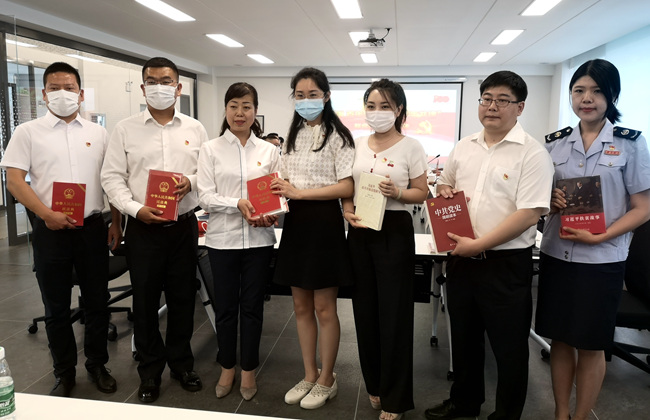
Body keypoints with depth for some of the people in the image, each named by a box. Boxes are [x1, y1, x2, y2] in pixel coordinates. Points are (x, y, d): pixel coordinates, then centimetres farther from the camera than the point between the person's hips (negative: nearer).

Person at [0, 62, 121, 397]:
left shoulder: (98, 133, 9)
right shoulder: (28, 132, 3)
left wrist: (116, 224, 6)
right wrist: (47, 214, -16)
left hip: (92, 227, 2)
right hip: (51, 230, -1)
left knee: (96, 303, 10)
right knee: (56, 308, 10)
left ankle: (97, 365, 28)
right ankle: (64, 373, 26)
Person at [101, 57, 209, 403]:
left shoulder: (194, 129, 7)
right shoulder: (125, 130, 2)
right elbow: (112, 178, -2)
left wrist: (192, 182, -13)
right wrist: (136, 209, -15)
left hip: (184, 225, 1)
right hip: (143, 228, -1)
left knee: (183, 297, 11)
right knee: (145, 300, 8)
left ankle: (181, 362, 29)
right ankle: (150, 370, 26)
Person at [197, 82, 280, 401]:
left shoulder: (268, 150, 5)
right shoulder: (210, 149, 1)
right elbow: (205, 197, -6)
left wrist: (271, 215, -15)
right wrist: (238, 204, -21)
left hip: (259, 240, 1)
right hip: (222, 239, 0)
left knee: (252, 306, 11)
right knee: (225, 307, 12)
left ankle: (248, 371, 28)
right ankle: (227, 368, 32)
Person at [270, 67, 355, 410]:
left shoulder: (337, 136, -7)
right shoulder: (292, 137, 14)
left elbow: (347, 187, -15)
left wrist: (299, 192, -18)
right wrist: (278, 194, -7)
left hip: (324, 222, -6)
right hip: (296, 222, 7)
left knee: (324, 307, 3)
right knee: (301, 306, 12)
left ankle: (327, 380, 22)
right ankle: (309, 375, 29)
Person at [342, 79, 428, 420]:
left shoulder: (411, 147, -4)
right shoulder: (356, 145, 8)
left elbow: (421, 193, -3)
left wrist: (397, 192, -21)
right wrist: (347, 210, -8)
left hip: (394, 231, -4)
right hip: (359, 231, 5)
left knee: (393, 312, 2)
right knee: (365, 309, 12)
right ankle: (374, 384, 32)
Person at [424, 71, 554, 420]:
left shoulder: (532, 153, -11)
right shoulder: (464, 147, 8)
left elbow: (529, 214, -19)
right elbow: (445, 184, 22)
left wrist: (479, 245, -20)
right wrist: (444, 191, -2)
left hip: (506, 263, -6)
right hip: (461, 257, 6)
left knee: (508, 347, 10)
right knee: (464, 336, 20)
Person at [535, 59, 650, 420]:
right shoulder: (556, 143, 5)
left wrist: (598, 237, -18)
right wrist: (551, 201, -10)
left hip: (602, 260, -3)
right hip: (556, 255, 3)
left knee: (591, 345, 9)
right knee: (560, 339, 11)